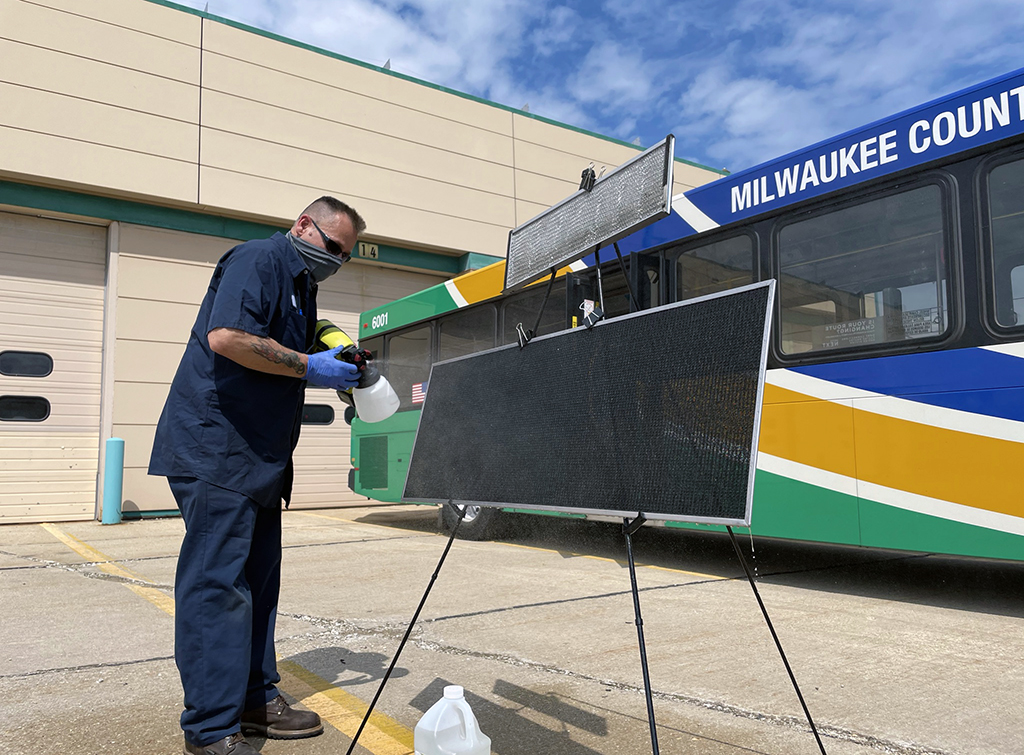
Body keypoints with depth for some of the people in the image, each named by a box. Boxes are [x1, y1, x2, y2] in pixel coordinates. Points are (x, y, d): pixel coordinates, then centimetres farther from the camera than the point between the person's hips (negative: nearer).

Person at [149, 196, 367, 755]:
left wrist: (335, 370, 9)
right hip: (215, 447, -10)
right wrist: (309, 367, -18)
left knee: (257, 581, 14)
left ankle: (256, 699, 25)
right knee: (217, 583, -6)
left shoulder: (300, 285, 21)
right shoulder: (259, 259, -10)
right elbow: (227, 337, -25)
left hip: (259, 456, 10)